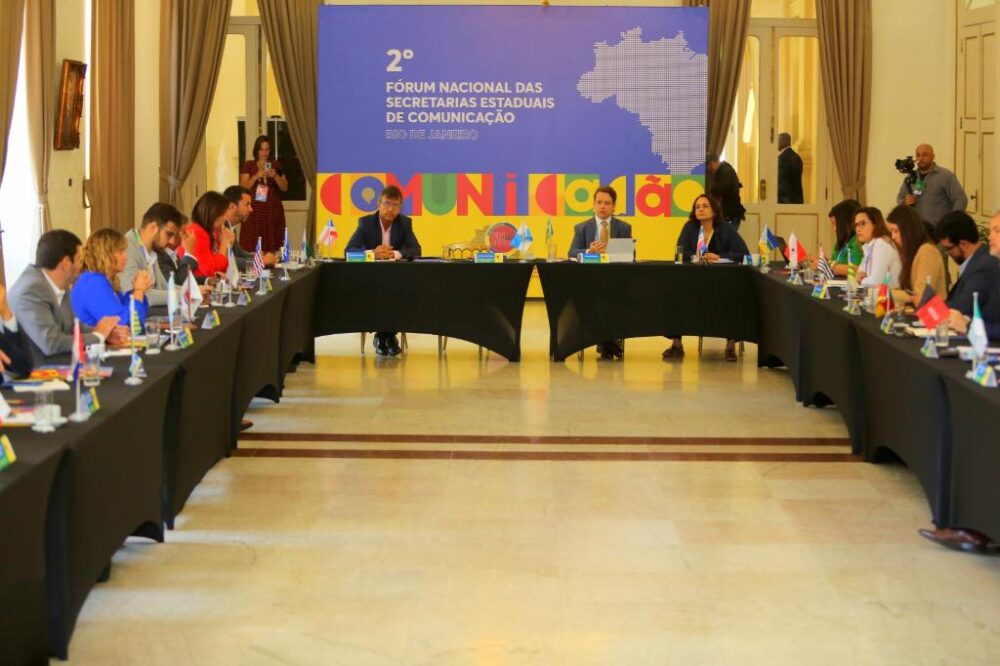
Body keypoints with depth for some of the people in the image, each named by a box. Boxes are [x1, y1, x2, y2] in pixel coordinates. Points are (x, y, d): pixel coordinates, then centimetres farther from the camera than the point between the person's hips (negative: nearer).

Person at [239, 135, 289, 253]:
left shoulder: (276, 165, 11)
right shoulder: (248, 165, 6)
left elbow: (285, 188, 8)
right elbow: (243, 187, -2)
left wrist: (275, 176, -10)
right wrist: (256, 176, -17)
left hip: (272, 210, 1)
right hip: (254, 210, -1)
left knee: (271, 247, -6)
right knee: (252, 247, -11)